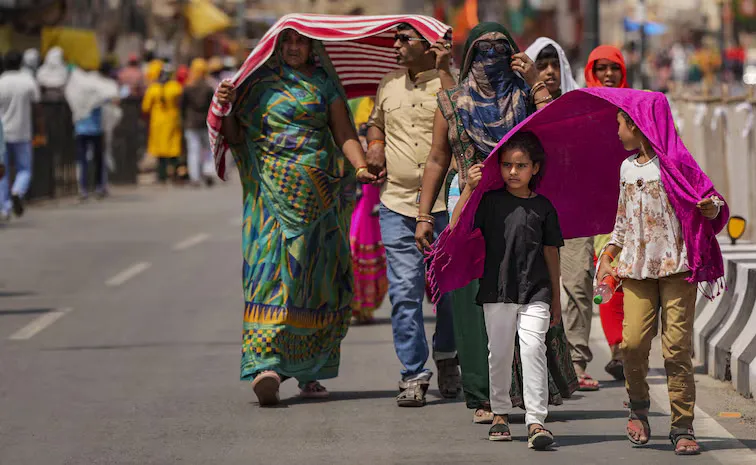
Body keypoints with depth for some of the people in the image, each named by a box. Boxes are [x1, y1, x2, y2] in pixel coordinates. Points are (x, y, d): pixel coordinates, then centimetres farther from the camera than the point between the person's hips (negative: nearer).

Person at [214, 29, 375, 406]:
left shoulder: (324, 83, 12)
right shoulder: (260, 83, 10)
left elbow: (344, 133, 6)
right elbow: (235, 138, 10)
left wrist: (361, 167, -12)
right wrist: (225, 108, -8)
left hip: (318, 192, 1)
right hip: (271, 191, -1)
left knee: (316, 276, 2)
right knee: (271, 268, -14)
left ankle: (308, 372, 10)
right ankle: (266, 364, -24)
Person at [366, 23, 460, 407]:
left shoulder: (451, 81, -1)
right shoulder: (389, 85, 15)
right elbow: (376, 122, 32)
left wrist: (443, 71, -17)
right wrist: (375, 145, 12)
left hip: (445, 204, -3)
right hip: (398, 202, 4)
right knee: (404, 290, -4)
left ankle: (446, 359, 28)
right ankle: (413, 374, 0)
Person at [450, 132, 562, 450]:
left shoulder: (543, 207, 5)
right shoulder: (490, 201, 2)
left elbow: (551, 253, 11)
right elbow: (456, 227, -7)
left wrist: (556, 298, 13)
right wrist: (468, 188, -17)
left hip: (535, 292, -1)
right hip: (497, 291, 1)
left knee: (533, 348, -14)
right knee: (499, 353, 7)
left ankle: (536, 421, -15)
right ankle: (500, 413, 26)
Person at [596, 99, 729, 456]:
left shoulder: (675, 163, -2)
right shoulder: (627, 168, 16)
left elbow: (710, 205, -3)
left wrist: (711, 208, -25)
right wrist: (608, 255, 18)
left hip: (676, 266, -5)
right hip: (637, 268, 5)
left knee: (677, 347, -8)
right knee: (633, 341, -8)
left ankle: (683, 427, -3)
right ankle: (638, 408, 16)